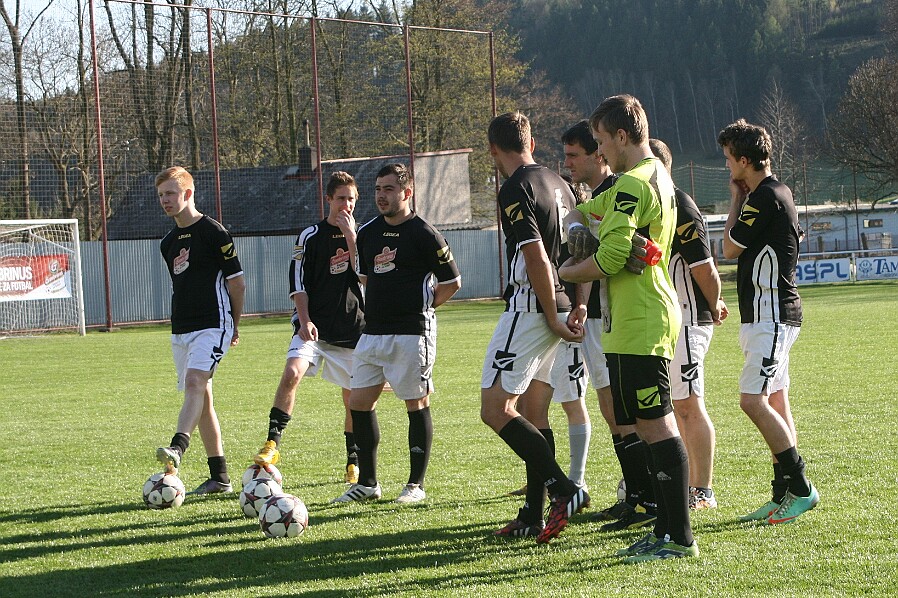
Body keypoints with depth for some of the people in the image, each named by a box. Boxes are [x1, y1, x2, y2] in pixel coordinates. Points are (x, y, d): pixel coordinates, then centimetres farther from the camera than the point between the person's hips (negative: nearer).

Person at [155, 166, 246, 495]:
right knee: (201, 397, 7)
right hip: (181, 329, 8)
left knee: (195, 383, -26)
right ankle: (219, 477, 11)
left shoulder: (213, 233, -7)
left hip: (212, 325, -8)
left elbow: (237, 282, -4)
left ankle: (177, 449, -44)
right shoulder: (169, 242, 15)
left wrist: (233, 325, 2)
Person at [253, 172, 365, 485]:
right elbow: (299, 283, 0)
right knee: (292, 372, -27)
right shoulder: (311, 236, 1)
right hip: (314, 328, -2)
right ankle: (272, 443, -24)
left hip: (353, 330, 2)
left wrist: (350, 235, -13)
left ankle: (353, 463, 25)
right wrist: (304, 320, -12)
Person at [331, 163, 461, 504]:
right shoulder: (367, 233, 11)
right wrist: (379, 307, 13)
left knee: (416, 405, 0)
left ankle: (416, 485, 6)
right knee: (359, 402, 4)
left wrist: (421, 306, 3)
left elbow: (452, 282, -2)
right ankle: (367, 482, 14)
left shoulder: (424, 234, -7)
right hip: (373, 332, 7)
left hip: (411, 332, -7)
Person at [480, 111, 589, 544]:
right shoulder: (559, 184, 14)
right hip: (552, 309, 9)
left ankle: (563, 489, -14)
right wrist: (577, 307, 16)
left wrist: (552, 318, -13)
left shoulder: (515, 191, -14)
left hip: (529, 309, -9)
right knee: (528, 411, 14)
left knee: (494, 410, -8)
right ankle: (533, 515, 14)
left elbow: (537, 258, -20)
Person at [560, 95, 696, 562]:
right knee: (650, 425, 12)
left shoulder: (632, 185, -14)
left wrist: (568, 272, -2)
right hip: (652, 318, 10)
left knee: (656, 425, -9)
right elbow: (584, 210, 29)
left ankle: (679, 537, -10)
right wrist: (577, 224, 7)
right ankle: (666, 532, 15)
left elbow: (610, 259, -21)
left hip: (639, 325, -10)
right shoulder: (656, 176, 19)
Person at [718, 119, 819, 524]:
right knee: (775, 402, 9)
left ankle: (800, 488, -15)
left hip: (771, 316, -11)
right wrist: (742, 198, 20)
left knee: (753, 400, -16)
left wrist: (737, 198, 2)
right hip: (770, 315, 11)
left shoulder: (764, 198, -17)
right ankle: (784, 495, 11)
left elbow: (730, 248, -8)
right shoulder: (776, 194, 15)